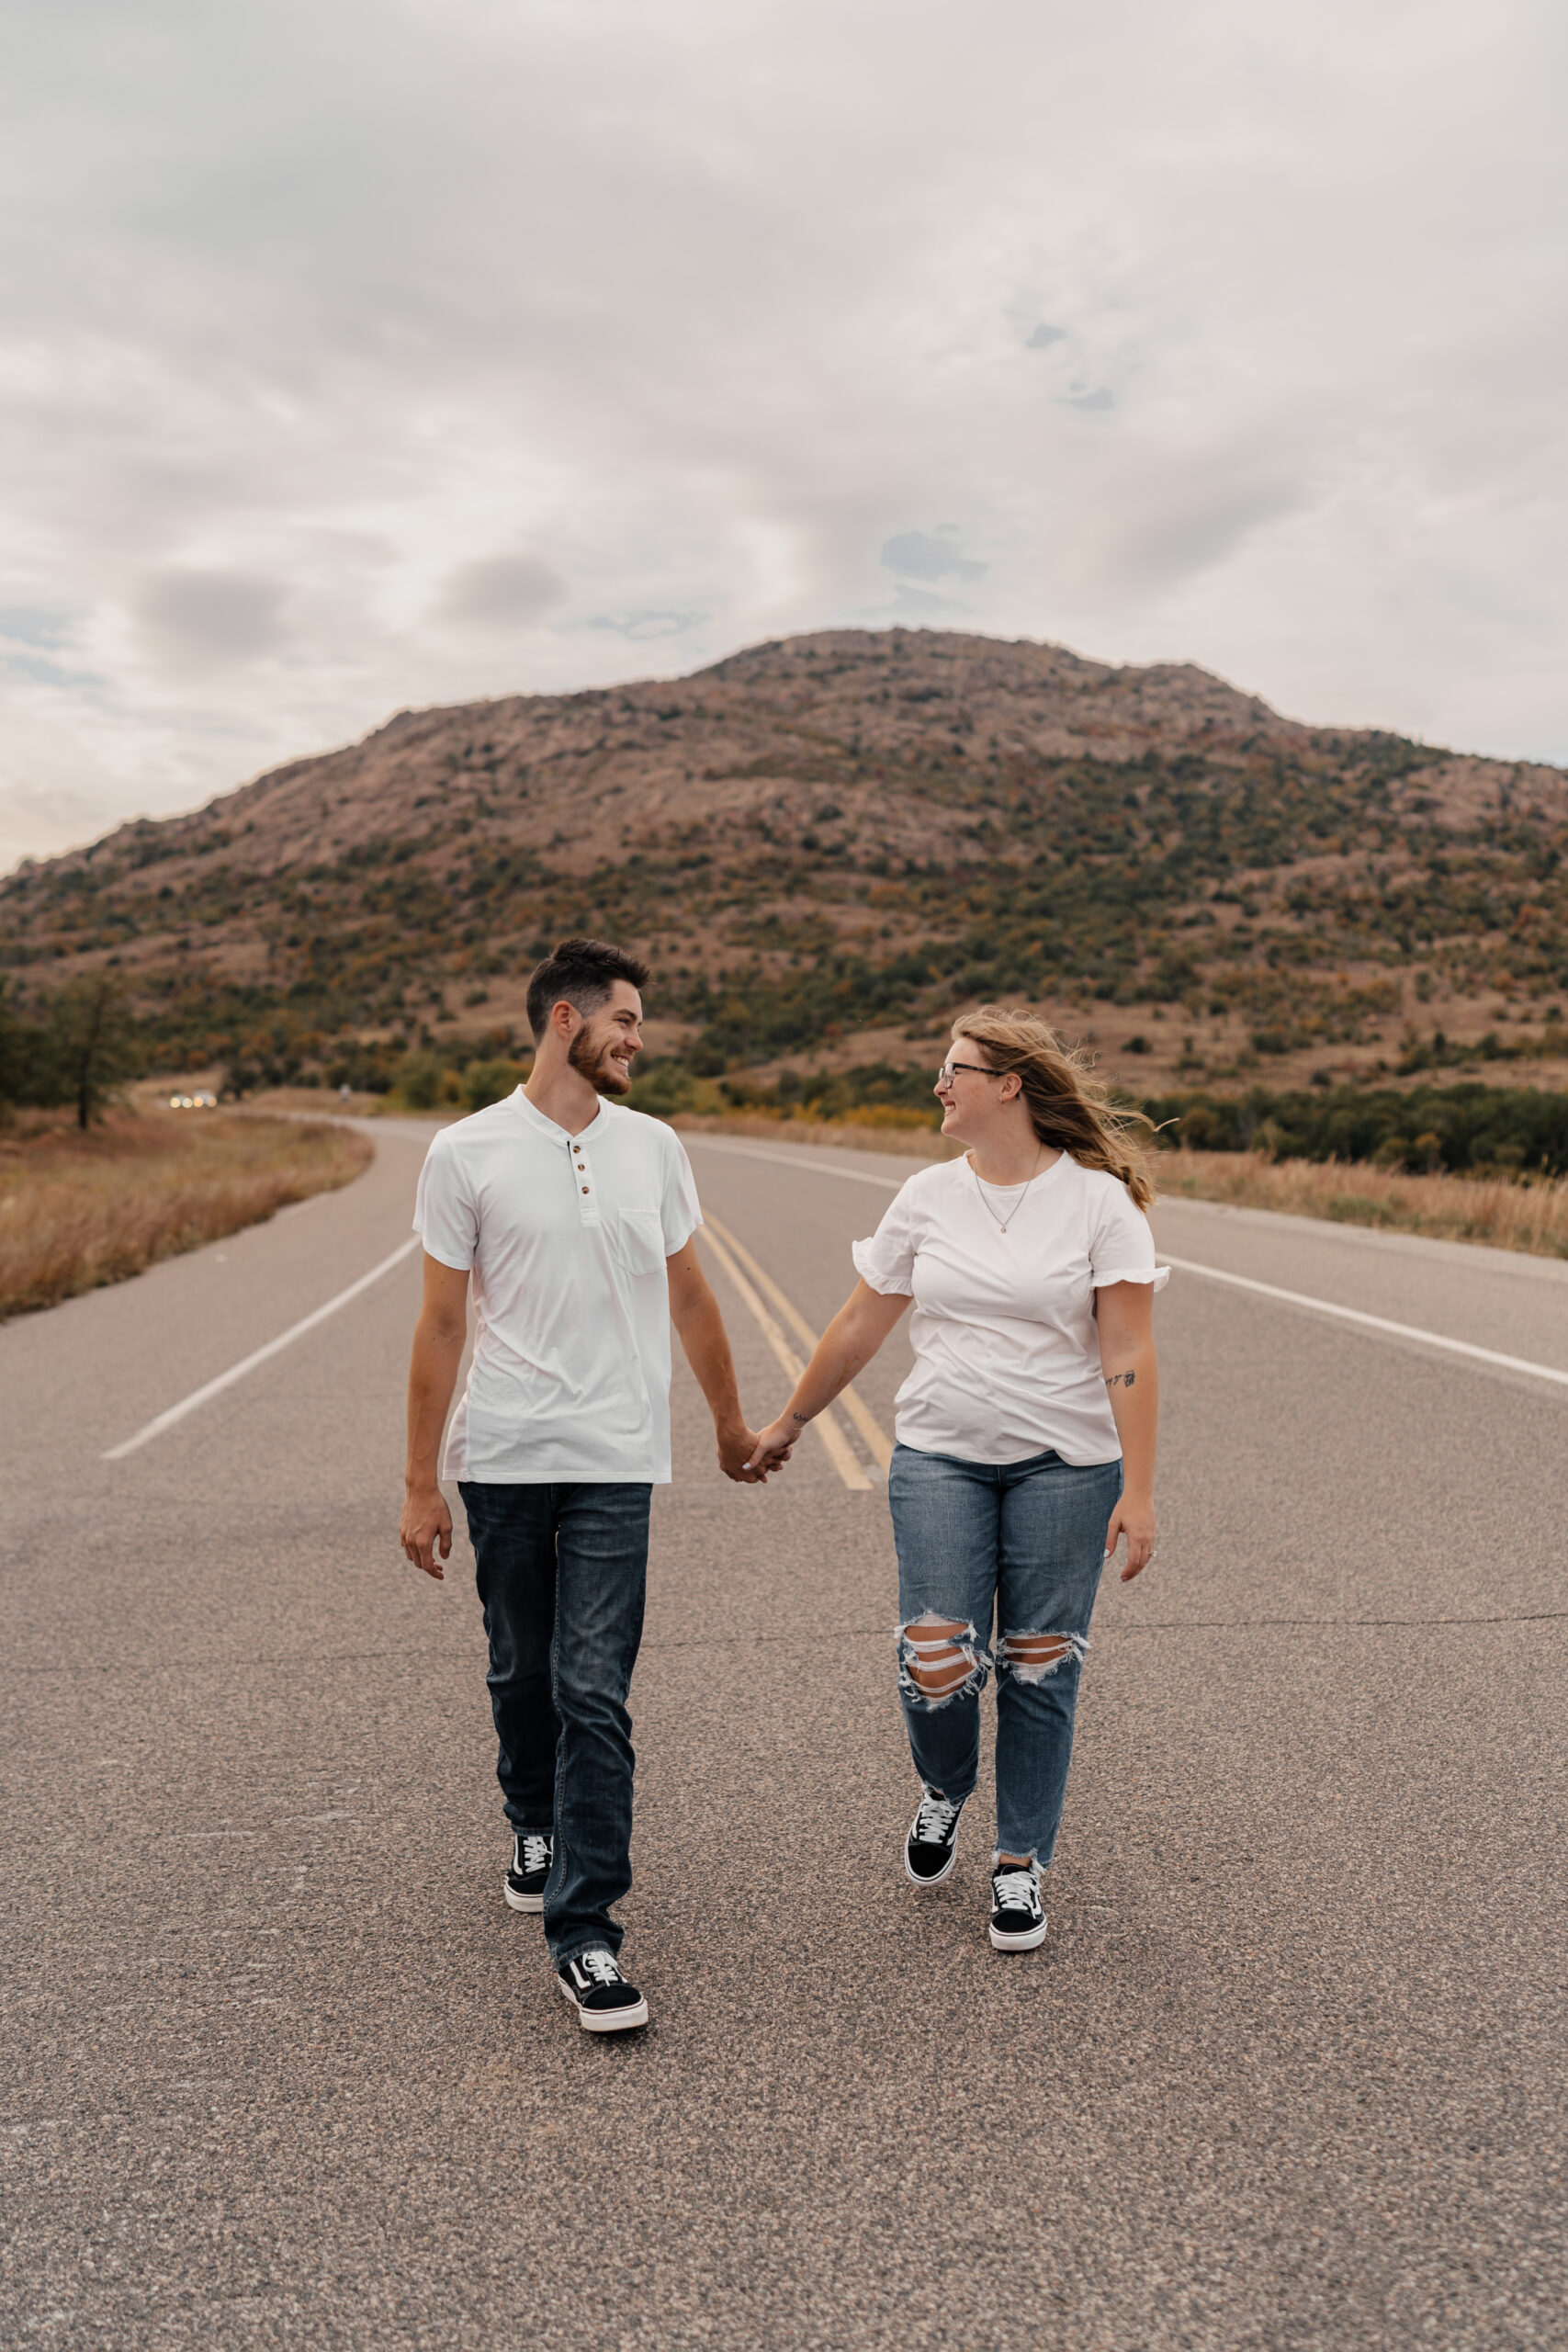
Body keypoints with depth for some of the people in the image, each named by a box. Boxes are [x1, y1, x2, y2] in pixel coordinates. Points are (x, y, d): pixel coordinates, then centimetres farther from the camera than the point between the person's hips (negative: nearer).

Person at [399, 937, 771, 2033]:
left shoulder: (654, 1147, 6)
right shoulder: (466, 1153, -2)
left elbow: (691, 1296, 16)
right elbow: (442, 1325, -1)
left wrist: (734, 1423, 22)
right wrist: (422, 1484, -1)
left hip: (614, 1458, 1)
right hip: (501, 1455, 0)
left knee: (594, 1693, -5)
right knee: (522, 1673, 16)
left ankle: (585, 1932, 3)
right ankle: (537, 1825, 44)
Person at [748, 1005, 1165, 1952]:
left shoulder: (1099, 1199, -6)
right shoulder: (929, 1196, 5)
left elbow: (1129, 1355, -8)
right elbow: (859, 1325, 12)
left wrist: (1139, 1491, -13)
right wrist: (788, 1423, 18)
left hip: (1066, 1464, -2)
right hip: (940, 1457, 2)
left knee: (1039, 1668, 5)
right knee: (935, 1663, -6)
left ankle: (1022, 1860, 25)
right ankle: (946, 1787, 28)